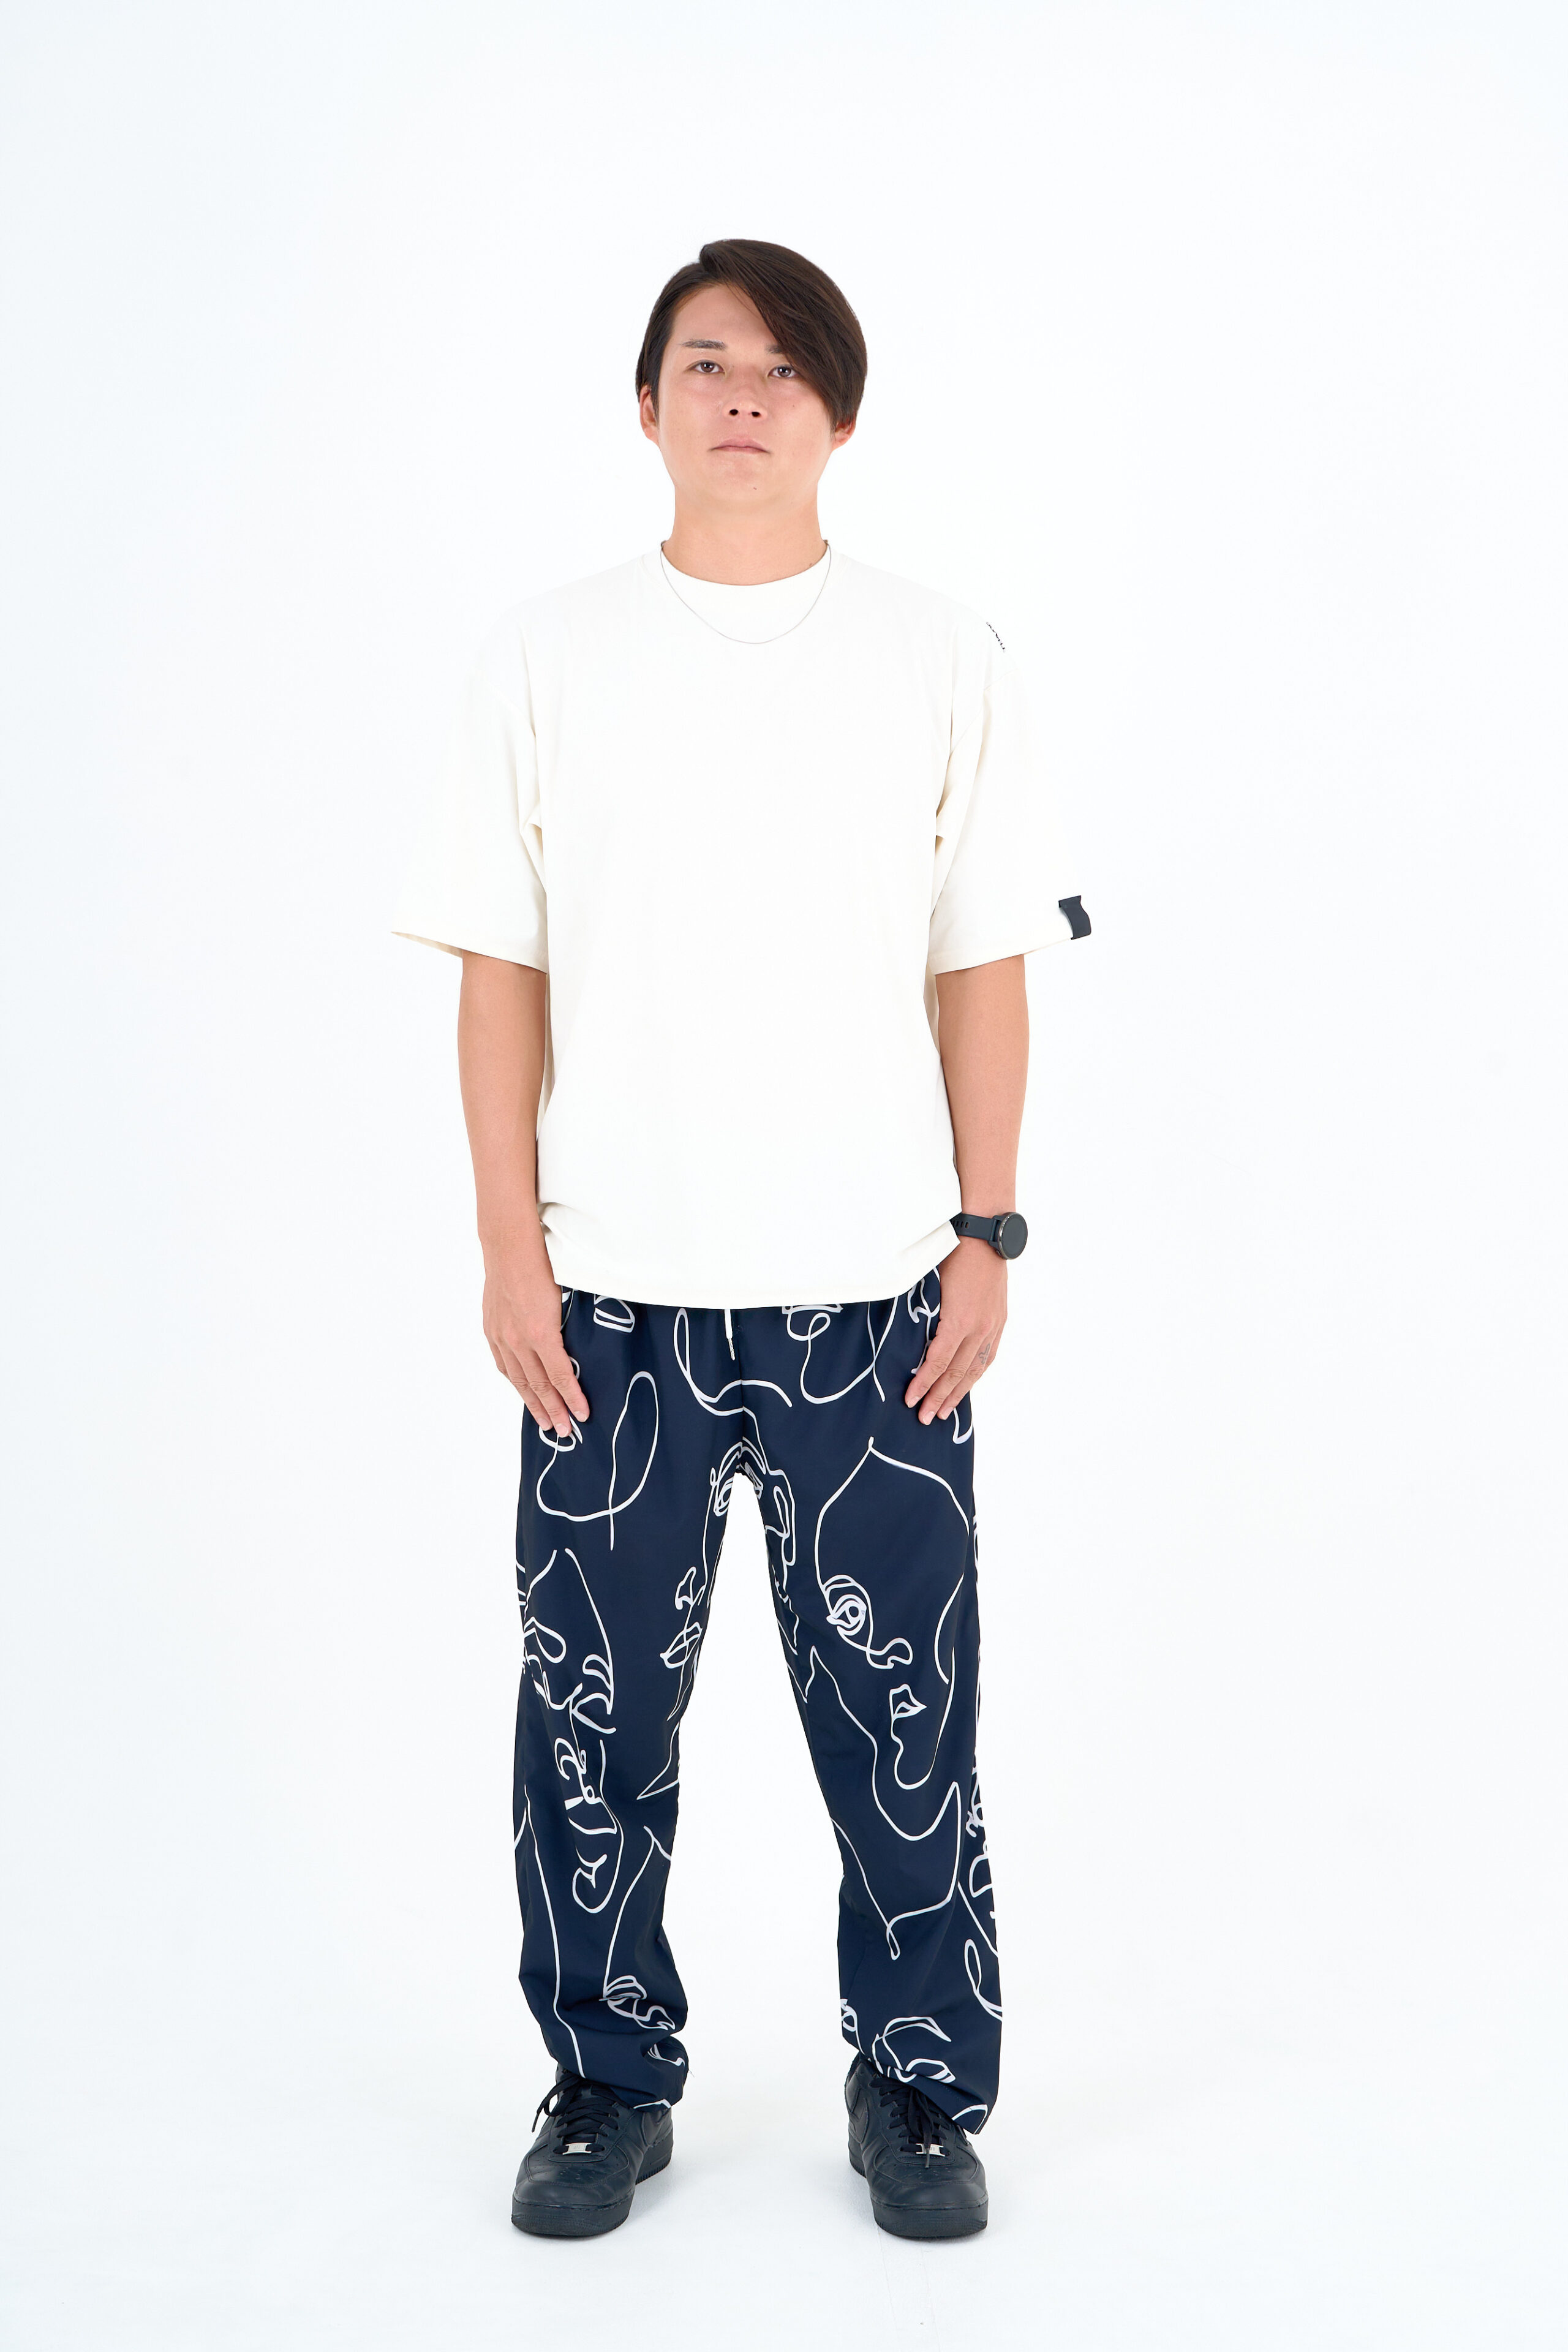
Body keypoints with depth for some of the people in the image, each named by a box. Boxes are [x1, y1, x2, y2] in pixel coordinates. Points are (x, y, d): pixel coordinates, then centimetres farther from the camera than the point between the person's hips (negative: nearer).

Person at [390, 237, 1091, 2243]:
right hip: (614, 1292, 1)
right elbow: (502, 973, 4)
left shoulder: (942, 660, 4)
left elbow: (983, 971, 6)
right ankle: (609, 2081, 27)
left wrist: (988, 1229, -1)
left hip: (874, 1291, 0)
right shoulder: (546, 658, 4)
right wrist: (510, 1247, -2)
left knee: (903, 1717, 6)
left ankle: (919, 2087, 25)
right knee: (592, 1714, 8)